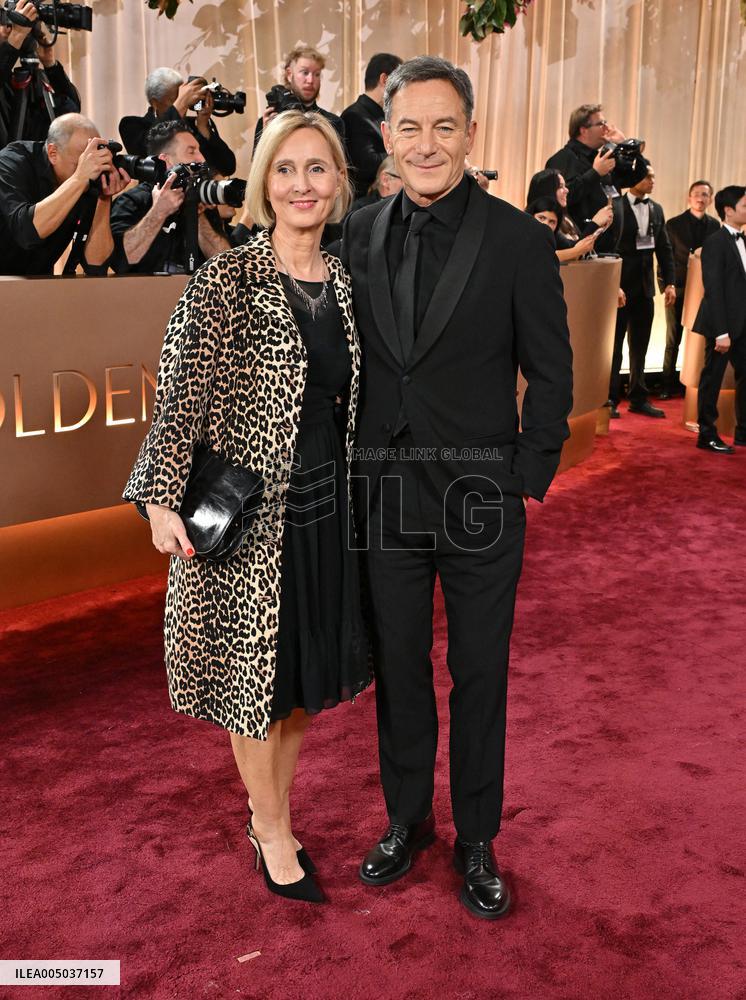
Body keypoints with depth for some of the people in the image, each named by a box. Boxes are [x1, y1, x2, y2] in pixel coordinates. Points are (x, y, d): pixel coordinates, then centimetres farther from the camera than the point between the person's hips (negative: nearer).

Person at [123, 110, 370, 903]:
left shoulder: (344, 283, 6)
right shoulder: (225, 281, -11)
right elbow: (181, 397, -15)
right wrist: (162, 499, -22)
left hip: (324, 507, 6)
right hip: (247, 512, -5)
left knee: (304, 676, 16)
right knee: (254, 675, 9)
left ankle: (271, 816, 37)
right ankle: (272, 831, 30)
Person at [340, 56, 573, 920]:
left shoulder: (520, 241, -7)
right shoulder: (360, 234, 2)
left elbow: (550, 372, -3)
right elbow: (350, 359, 8)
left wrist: (528, 477, -6)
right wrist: (354, 466, 4)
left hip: (480, 494, -2)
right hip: (386, 492, 3)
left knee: (479, 674, 11)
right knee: (397, 665, 15)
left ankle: (477, 839, 30)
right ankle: (407, 819, 36)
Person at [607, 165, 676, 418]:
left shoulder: (657, 209, 12)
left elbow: (664, 248, 12)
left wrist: (669, 282, 5)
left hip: (645, 286, 6)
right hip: (620, 285, -6)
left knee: (640, 345, 11)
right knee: (614, 344, 3)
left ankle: (638, 398, 19)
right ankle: (609, 399, 11)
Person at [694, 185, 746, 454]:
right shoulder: (715, 243, -11)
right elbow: (713, 290, -15)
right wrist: (721, 331, -19)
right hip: (723, 324, -7)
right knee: (712, 378, 3)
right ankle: (707, 435, 13)